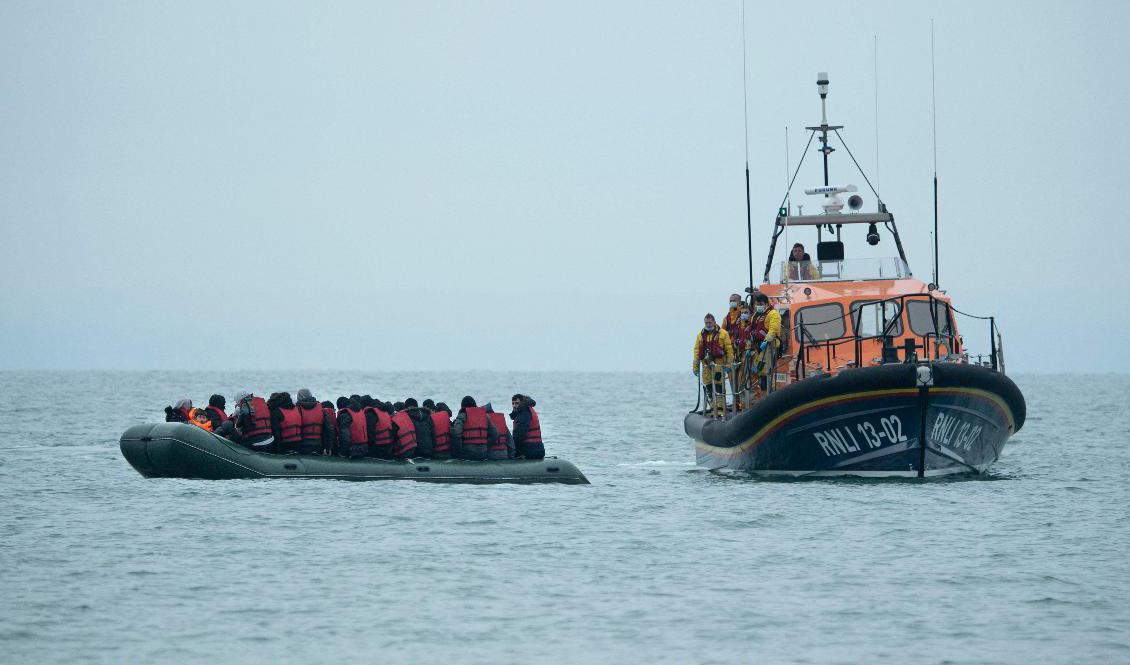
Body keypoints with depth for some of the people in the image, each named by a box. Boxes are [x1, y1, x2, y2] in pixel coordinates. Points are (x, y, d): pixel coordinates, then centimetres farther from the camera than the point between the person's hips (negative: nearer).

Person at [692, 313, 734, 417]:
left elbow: (729, 350, 0)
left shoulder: (722, 334, 1)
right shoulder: (701, 335, 13)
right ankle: (712, 408, 13)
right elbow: (697, 351, 13)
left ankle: (720, 408, -10)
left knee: (719, 386, -9)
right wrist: (695, 367, 10)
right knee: (708, 387, 4)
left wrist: (729, 364, -4)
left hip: (719, 364, -4)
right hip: (706, 365, 4)